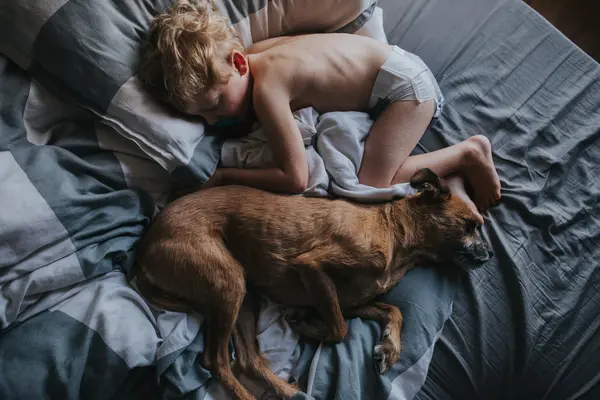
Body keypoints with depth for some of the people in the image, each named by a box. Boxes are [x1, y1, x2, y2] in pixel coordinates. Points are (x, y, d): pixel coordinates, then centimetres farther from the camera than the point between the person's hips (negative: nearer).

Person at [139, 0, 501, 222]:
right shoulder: (252, 54, -4)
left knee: (370, 185, -16)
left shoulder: (265, 90, -29)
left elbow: (295, 180, -28)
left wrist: (227, 175, -19)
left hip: (404, 83, -9)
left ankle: (467, 153, -3)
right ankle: (448, 176, 6)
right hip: (388, 66, 9)